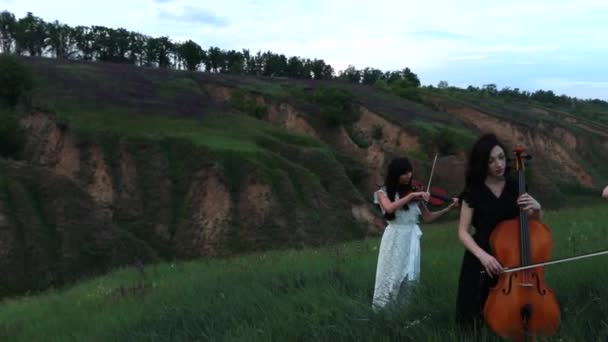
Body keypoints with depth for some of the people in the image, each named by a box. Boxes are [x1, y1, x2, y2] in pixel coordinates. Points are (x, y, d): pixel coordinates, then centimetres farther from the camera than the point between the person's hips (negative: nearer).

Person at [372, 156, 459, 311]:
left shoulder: (415, 194, 8)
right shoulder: (383, 192, -1)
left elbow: (428, 217, 8)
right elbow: (389, 208, -22)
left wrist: (448, 208, -3)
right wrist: (411, 196, -22)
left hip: (411, 239, 3)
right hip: (394, 239, -3)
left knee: (410, 280, 3)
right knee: (390, 279, -4)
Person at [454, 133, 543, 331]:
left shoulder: (516, 187, 3)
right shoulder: (473, 192, -4)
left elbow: (536, 223, 11)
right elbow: (463, 232, -7)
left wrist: (536, 208, -12)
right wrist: (482, 255, -23)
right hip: (481, 261, -2)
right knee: (478, 323, 4)